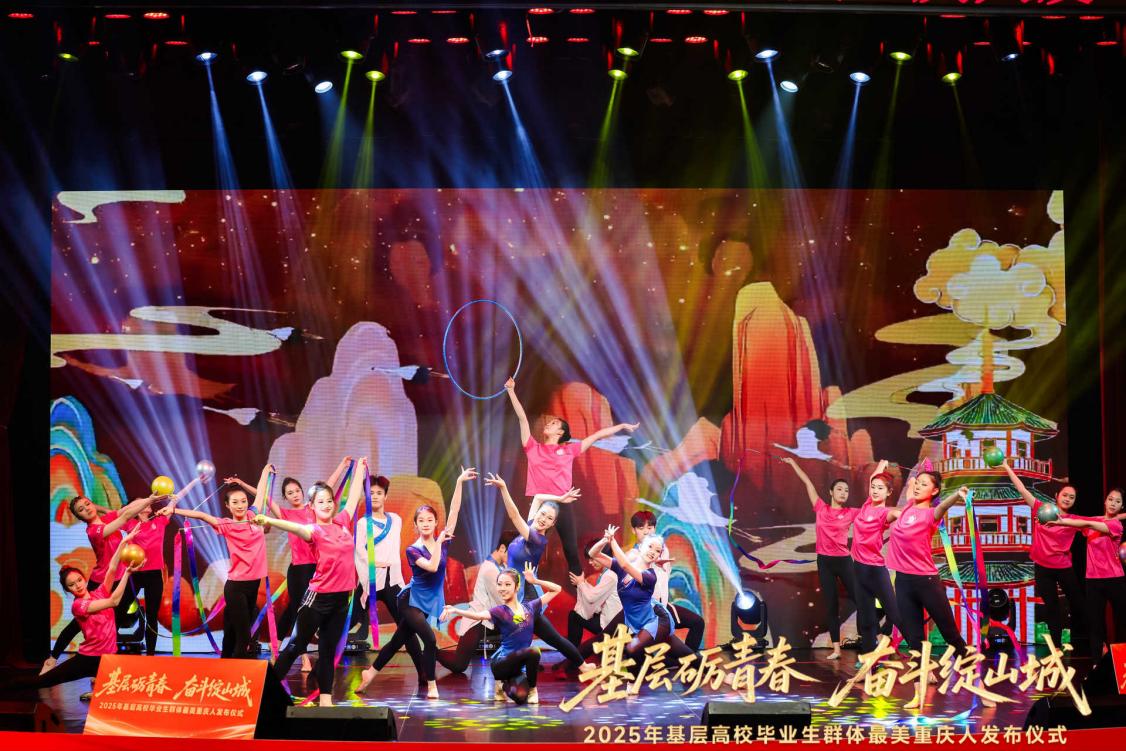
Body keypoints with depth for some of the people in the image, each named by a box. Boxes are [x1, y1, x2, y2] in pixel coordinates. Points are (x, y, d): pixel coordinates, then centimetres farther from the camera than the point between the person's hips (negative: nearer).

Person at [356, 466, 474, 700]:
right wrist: (439, 542, -23)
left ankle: (370, 673, 30)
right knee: (430, 640, -19)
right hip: (411, 601, -5)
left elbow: (454, 511, -6)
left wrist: (459, 483, -12)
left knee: (398, 641, 15)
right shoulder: (413, 550, -12)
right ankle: (431, 686, -6)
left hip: (430, 601, 5)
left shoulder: (443, 541, 0)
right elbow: (432, 566, -29)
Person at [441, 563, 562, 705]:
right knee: (533, 652, -33)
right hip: (502, 662, -5)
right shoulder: (499, 611, -5)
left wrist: (535, 581, 2)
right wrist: (455, 610, -42)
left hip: (520, 664, 5)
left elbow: (556, 589, 14)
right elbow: (478, 615, -26)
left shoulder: (529, 607, 7)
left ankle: (506, 683, 18)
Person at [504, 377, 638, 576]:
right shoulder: (533, 448, 12)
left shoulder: (569, 450, 12)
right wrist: (511, 391, 7)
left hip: (562, 504, 0)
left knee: (572, 551, 3)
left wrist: (622, 426, 21)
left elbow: (597, 436, 17)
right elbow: (522, 418, 9)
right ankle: (528, 589, 4)